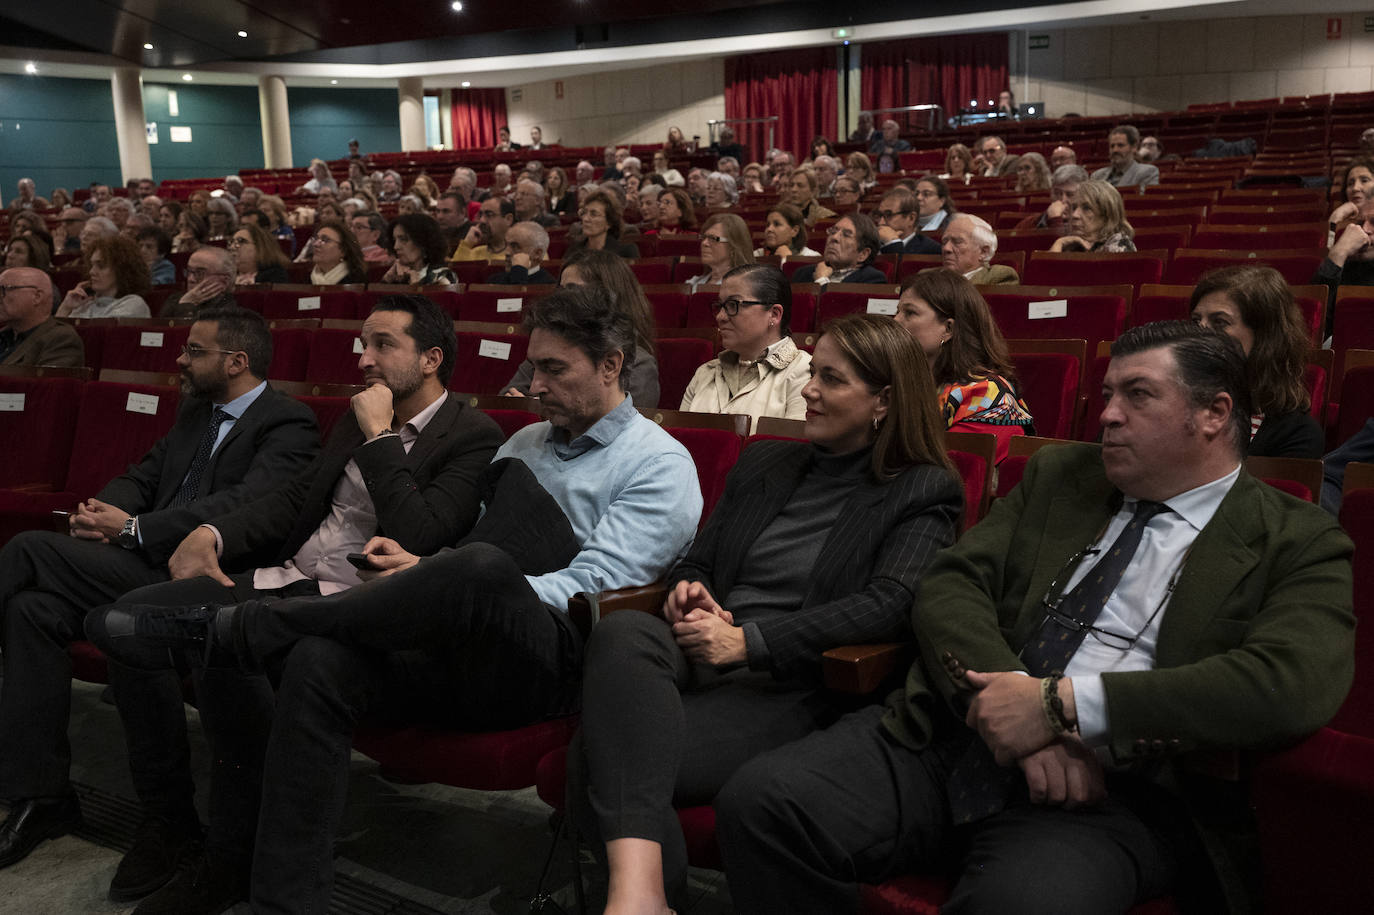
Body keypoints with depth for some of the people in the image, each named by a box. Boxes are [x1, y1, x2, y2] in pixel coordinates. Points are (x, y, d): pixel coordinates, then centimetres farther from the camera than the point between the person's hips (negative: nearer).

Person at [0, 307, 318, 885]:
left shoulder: (287, 424, -6)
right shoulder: (195, 411, 24)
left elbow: (245, 506, -20)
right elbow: (144, 475, 23)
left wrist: (132, 530, -20)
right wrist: (104, 510, -1)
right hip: (150, 566, 8)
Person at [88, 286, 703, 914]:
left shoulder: (659, 465, 3)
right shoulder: (527, 442, 26)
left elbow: (594, 589, -10)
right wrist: (425, 568, 4)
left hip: (555, 660, -6)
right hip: (459, 657, 6)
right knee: (320, 661, -23)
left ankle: (238, 628, -21)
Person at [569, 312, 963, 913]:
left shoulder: (923, 492, 7)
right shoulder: (762, 464, 26)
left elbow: (892, 604, -9)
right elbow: (698, 559, 29)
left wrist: (749, 640, -15)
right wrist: (688, 589, 1)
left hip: (789, 689, -5)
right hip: (696, 659, 6)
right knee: (621, 633, -34)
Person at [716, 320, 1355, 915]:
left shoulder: (1298, 544, 5)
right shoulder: (1057, 476, 18)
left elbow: (1293, 683, -14)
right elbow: (949, 586, 7)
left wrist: (1064, 704, -19)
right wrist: (1018, 706, -13)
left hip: (1108, 794, -4)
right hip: (941, 740, 5)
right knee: (759, 800, -20)